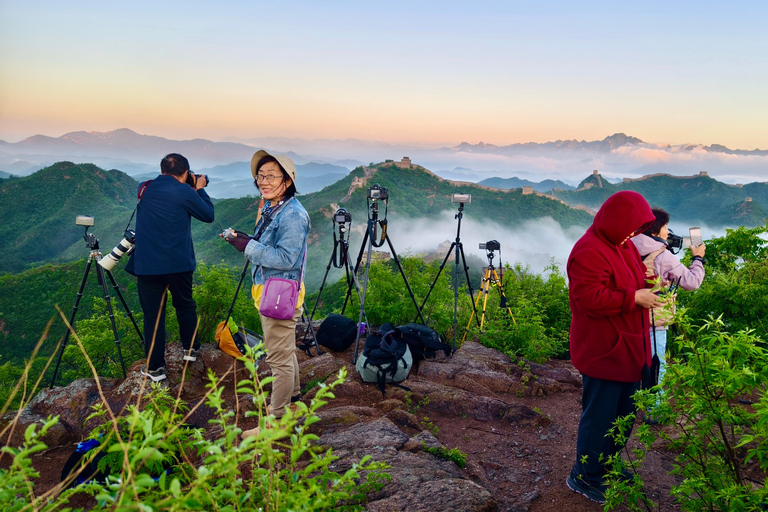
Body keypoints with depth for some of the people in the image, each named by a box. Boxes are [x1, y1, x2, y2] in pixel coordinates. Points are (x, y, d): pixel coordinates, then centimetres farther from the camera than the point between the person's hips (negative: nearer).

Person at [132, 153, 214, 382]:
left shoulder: (144, 189, 4)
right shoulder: (185, 192, -9)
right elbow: (208, 215, 2)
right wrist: (200, 189, 14)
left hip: (147, 265, 2)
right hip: (179, 263, -2)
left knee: (153, 314, 6)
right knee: (185, 305, 21)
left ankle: (155, 367, 9)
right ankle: (190, 348, 33)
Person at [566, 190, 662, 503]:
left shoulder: (623, 246, 10)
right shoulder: (589, 252, -22)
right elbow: (589, 299, -27)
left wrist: (646, 282, 5)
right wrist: (634, 297, -23)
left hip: (629, 348, 10)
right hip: (603, 352, -10)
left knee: (625, 410, 21)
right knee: (599, 415, 2)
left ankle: (608, 463, 40)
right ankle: (583, 477, 20)